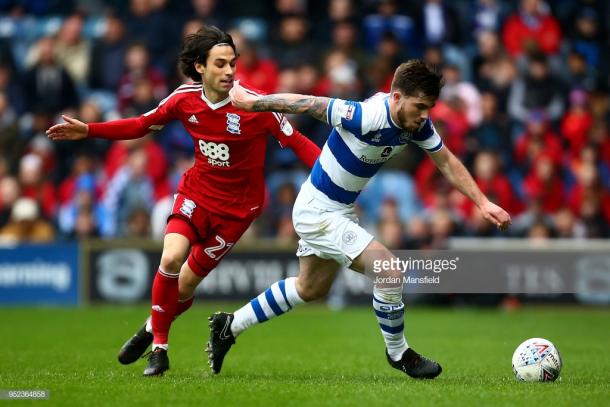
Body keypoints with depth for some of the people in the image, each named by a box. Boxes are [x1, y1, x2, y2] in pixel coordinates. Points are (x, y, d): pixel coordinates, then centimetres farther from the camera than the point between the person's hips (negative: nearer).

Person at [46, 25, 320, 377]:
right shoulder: (185, 98, -7)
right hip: (197, 190, 2)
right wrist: (88, 130, 6)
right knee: (171, 258, -21)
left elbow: (295, 140, -19)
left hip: (237, 205, -2)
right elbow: (142, 125, 9)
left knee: (186, 283, 0)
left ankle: (152, 331, 31)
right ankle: (159, 348, -1)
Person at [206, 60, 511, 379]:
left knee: (311, 288, 26)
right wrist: (248, 101, -14)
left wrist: (483, 203, -5)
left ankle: (230, 326, 39)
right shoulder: (366, 116, -34)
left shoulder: (418, 124, -11)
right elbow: (306, 103, -24)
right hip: (319, 212, -9)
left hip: (341, 210, 9)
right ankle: (398, 353, 5)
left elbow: (447, 162, 2)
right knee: (390, 273, -17)